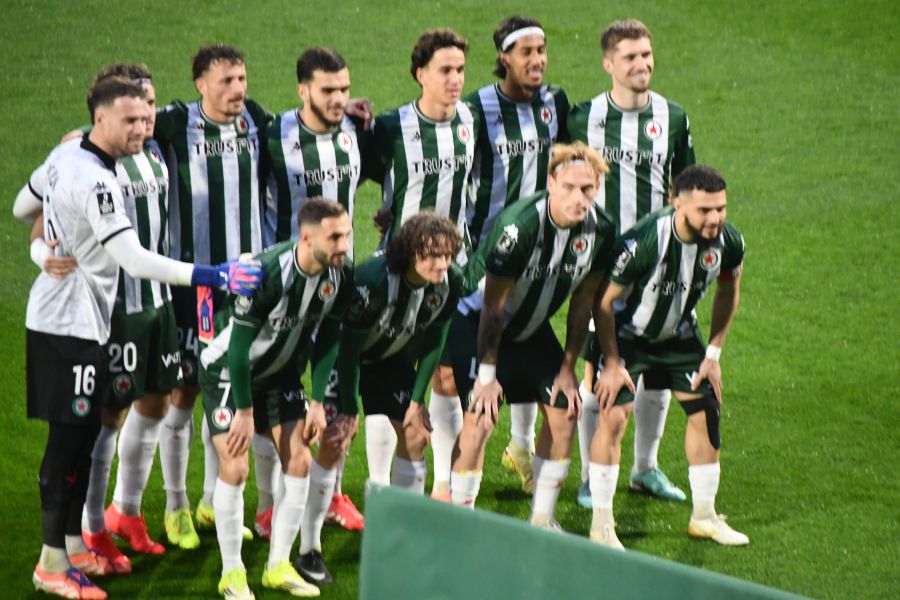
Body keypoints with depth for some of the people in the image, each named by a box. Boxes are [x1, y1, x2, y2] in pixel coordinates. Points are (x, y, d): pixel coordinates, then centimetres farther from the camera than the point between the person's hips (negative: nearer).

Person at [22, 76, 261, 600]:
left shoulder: (65, 155, 7)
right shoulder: (94, 183, -24)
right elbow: (135, 261, -28)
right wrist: (215, 276, -29)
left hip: (57, 315, 10)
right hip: (70, 323, -10)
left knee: (84, 432, 14)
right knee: (70, 438, -6)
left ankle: (75, 545, 21)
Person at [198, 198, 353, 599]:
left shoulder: (340, 276, -16)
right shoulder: (267, 274, -34)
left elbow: (326, 340, -1)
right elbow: (239, 344, -26)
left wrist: (318, 402, -3)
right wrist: (244, 411, -21)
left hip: (279, 371, 6)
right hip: (227, 370, -6)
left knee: (299, 460, 0)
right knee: (235, 468, -12)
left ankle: (279, 566, 12)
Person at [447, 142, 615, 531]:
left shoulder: (600, 230, -14)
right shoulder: (520, 225, -33)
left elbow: (582, 303, 0)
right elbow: (492, 307, -24)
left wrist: (568, 367, 2)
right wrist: (486, 375, -20)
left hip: (532, 327, 7)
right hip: (477, 322, -7)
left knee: (565, 412, 2)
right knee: (481, 418, -18)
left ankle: (542, 520, 18)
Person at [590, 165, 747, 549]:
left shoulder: (728, 242, -20)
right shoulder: (642, 242, -36)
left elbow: (728, 292, 2)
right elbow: (604, 302, -23)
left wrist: (713, 354, 2)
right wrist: (612, 363, -19)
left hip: (679, 336, 5)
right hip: (628, 333, -5)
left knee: (706, 411, 4)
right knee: (614, 416, -15)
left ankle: (704, 516, 21)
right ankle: (601, 525, -4)